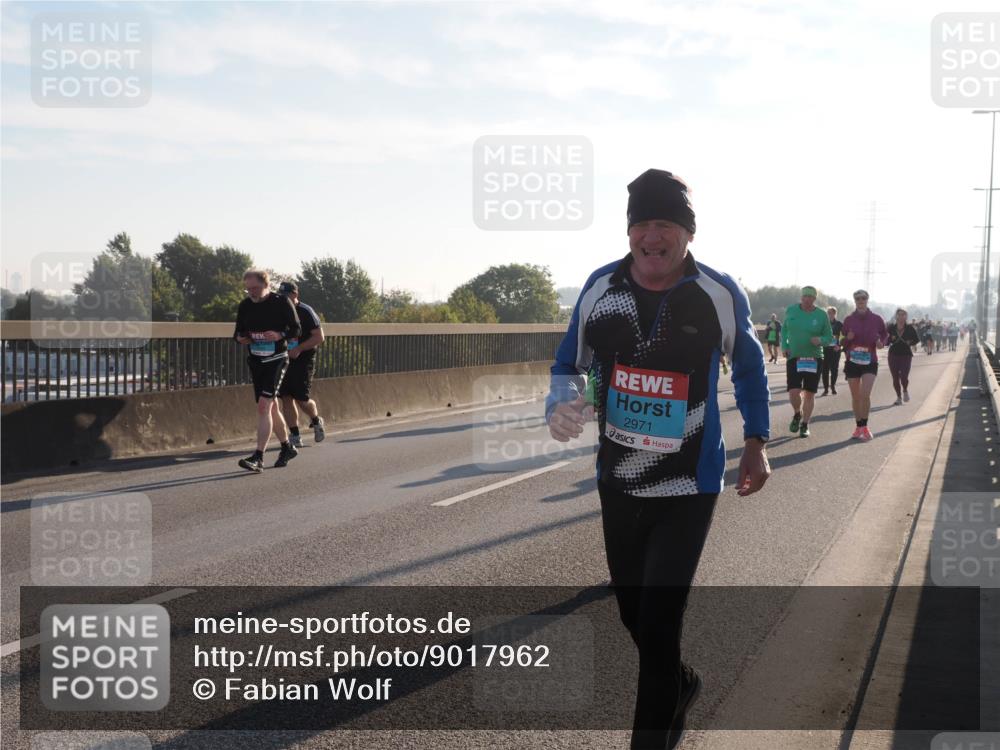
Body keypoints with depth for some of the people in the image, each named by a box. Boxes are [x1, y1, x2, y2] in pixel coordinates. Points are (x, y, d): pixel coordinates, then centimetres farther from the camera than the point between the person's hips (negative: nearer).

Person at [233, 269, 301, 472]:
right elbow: (238, 332, 15)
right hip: (255, 361, 6)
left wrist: (280, 335, -22)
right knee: (271, 407, 14)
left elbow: (295, 329, -3)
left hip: (276, 360, -6)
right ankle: (287, 448, 32)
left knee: (264, 406, -17)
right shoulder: (245, 306, 6)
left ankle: (258, 458, -20)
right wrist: (240, 338, -8)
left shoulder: (282, 302, -8)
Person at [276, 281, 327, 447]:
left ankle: (316, 421, 23)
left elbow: (319, 337, -10)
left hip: (303, 360, -6)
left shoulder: (306, 312, -7)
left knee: (301, 399, -8)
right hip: (284, 360, 6)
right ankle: (295, 437, 6)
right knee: (286, 398, -1)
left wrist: (299, 349, -18)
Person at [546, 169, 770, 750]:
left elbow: (749, 364, 8)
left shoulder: (721, 296, -10)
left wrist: (756, 443, 7)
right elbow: (571, 363, 6)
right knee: (634, 614, 19)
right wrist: (562, 404, -15)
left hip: (688, 489, -4)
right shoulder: (601, 287, -5)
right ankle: (681, 685, 48)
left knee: (658, 626, -10)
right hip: (617, 483, 4)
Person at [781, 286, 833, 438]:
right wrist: (784, 346, 2)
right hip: (793, 357, 0)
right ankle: (797, 414, 21)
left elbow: (829, 338, 3)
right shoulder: (791, 310, 2)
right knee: (793, 392, -11)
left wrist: (820, 340, -19)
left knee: (809, 393, 3)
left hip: (814, 359, 0)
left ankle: (805, 425, 18)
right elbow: (784, 330, 16)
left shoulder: (822, 315, -3)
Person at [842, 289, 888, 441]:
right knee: (856, 397, 6)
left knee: (865, 395, -17)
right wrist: (848, 339, -14)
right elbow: (844, 343, 9)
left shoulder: (876, 319, -1)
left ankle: (865, 426, -3)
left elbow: (885, 333, 14)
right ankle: (859, 427, 19)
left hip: (870, 362, -2)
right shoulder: (848, 320, 3)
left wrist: (881, 343, -7)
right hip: (852, 362, 2)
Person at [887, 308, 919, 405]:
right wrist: (890, 340, -17)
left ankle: (905, 390, 19)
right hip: (893, 354, 2)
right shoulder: (891, 328, 0)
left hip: (906, 354, -1)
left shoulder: (910, 328, -1)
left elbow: (917, 340, 8)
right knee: (895, 378, 3)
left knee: (904, 376, -13)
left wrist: (910, 343, -10)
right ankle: (899, 397, 19)